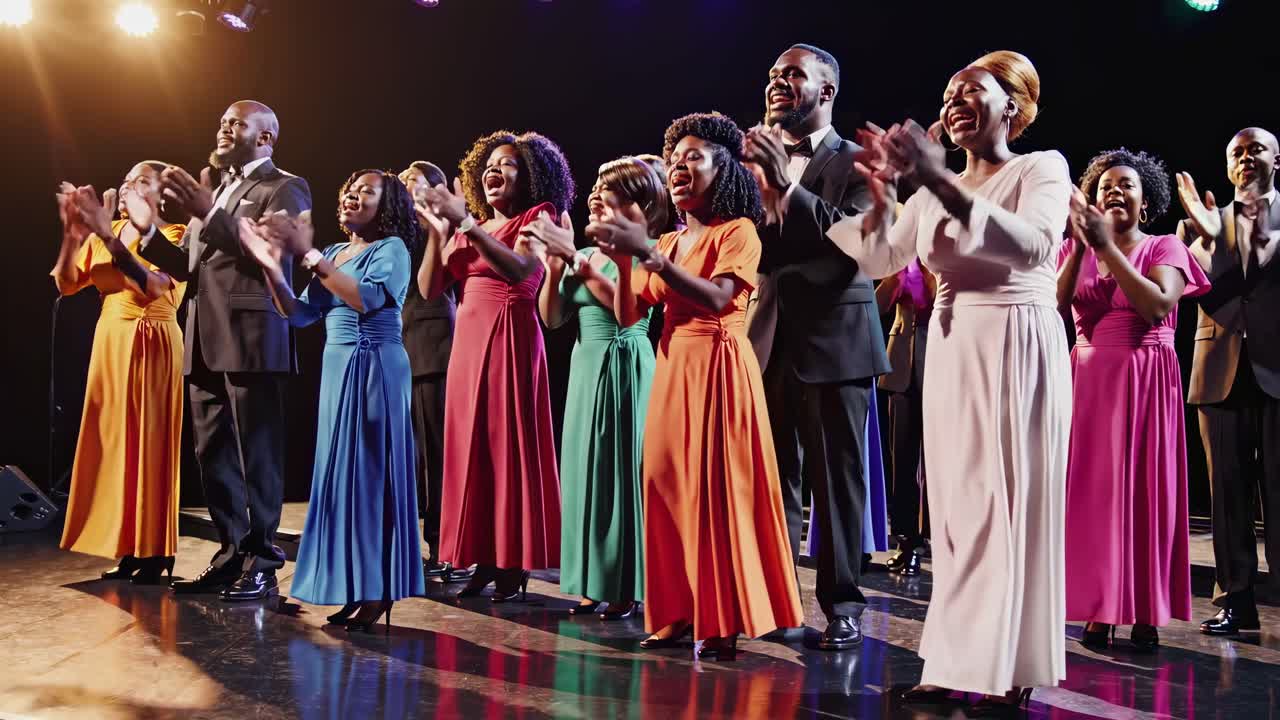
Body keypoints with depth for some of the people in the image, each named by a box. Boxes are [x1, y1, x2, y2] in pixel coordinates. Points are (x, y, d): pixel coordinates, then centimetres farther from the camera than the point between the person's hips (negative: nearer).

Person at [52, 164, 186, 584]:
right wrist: (73, 234, -13)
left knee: (150, 446, -3)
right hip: (110, 344, 6)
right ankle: (128, 549, 12)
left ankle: (155, 554, 4)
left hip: (151, 349, -5)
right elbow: (66, 284, 2)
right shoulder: (105, 235, 9)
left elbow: (152, 285, -23)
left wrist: (108, 237, -28)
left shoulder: (173, 236, -6)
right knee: (115, 443, 5)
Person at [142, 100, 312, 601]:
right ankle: (230, 554, 19)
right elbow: (186, 265, 18)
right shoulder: (213, 191, 23)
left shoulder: (286, 189, -1)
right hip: (204, 343, 8)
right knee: (213, 455, 11)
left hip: (251, 341, -8)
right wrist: (146, 230, 3)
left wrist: (208, 213, -26)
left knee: (256, 453, -3)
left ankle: (261, 561, 4)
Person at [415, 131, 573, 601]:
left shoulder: (539, 216, 0)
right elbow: (429, 289, 9)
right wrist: (437, 230, -3)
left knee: (511, 444, -4)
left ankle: (514, 565, 3)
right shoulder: (470, 229, 16)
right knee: (471, 444, 6)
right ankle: (484, 560, 13)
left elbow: (520, 269, -20)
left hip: (512, 339, -6)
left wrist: (466, 223, -23)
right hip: (468, 340, 6)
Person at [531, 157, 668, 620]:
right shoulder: (585, 256, 14)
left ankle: (628, 588, 4)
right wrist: (554, 265, -3)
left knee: (622, 469, -4)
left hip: (625, 368, -7)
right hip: (586, 367, 7)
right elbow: (552, 319, 11)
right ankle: (596, 583, 15)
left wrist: (572, 255, -23)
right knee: (587, 468, 7)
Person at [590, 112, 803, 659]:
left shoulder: (738, 231, -4)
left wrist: (646, 251, -24)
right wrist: (622, 259, -8)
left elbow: (715, 299, -21)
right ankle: (681, 613, 12)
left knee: (717, 489, -6)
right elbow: (627, 316, 8)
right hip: (673, 369, 6)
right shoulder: (666, 242, 15)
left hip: (720, 369, -6)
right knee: (669, 485, 3)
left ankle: (723, 621, 1)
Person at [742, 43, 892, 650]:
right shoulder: (760, 160, 12)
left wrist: (788, 186, -24)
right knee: (776, 475, 10)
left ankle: (842, 604, 11)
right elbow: (753, 251, 8)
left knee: (837, 475, 2)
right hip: (771, 341, 5)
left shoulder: (856, 162, -3)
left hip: (835, 340, -5)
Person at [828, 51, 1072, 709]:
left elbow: (1035, 246, -23)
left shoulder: (1043, 167, -3)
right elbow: (878, 260, 9)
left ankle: (1009, 670, 4)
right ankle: (959, 662, 12)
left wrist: (939, 181, -30)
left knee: (1011, 502, -4)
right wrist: (878, 190, -8)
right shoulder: (935, 192, 14)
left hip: (1018, 349, -6)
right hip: (951, 352, 6)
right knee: (956, 504, 6)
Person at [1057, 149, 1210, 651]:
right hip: (1089, 380, 2)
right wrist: (1080, 246, -12)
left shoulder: (1165, 248, 3)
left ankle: (1146, 614, 3)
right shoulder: (1075, 251, 10)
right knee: (1092, 488, -1)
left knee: (1144, 487, -2)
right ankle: (1098, 610, 4)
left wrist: (1107, 245, -16)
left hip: (1146, 382, -2)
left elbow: (1157, 306, -16)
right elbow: (1053, 310, -5)